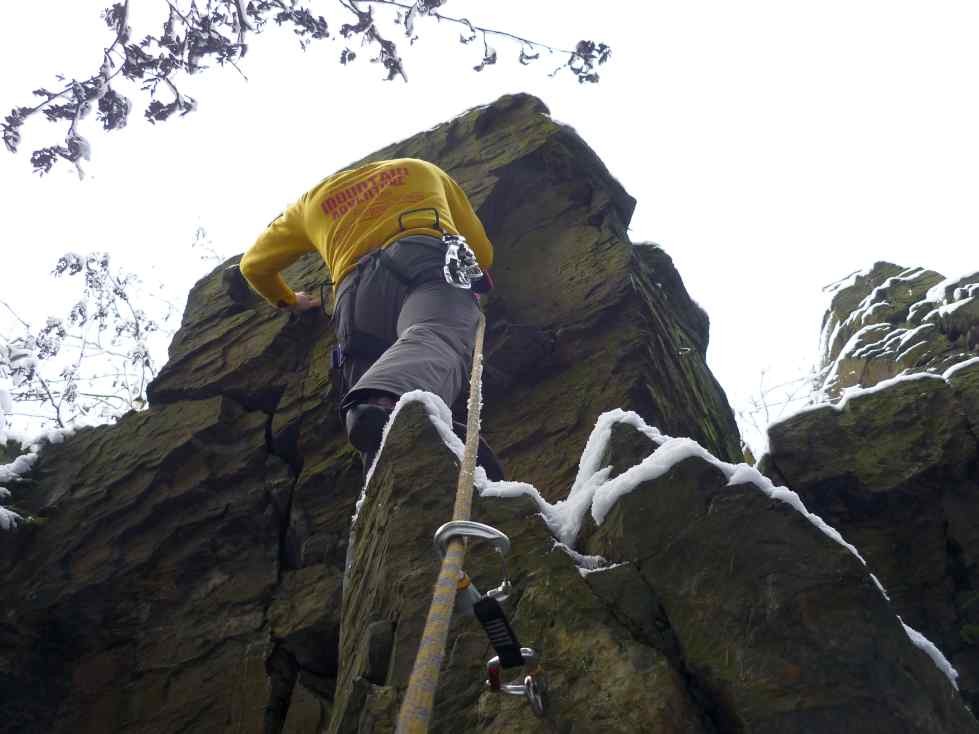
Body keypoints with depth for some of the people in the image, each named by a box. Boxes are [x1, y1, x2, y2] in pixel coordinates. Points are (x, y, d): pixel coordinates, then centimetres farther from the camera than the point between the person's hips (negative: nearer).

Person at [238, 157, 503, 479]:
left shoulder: (312, 200, 41)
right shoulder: (422, 169, 39)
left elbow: (254, 265, 47)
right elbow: (482, 252, 40)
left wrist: (288, 300, 65)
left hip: (356, 289, 2)